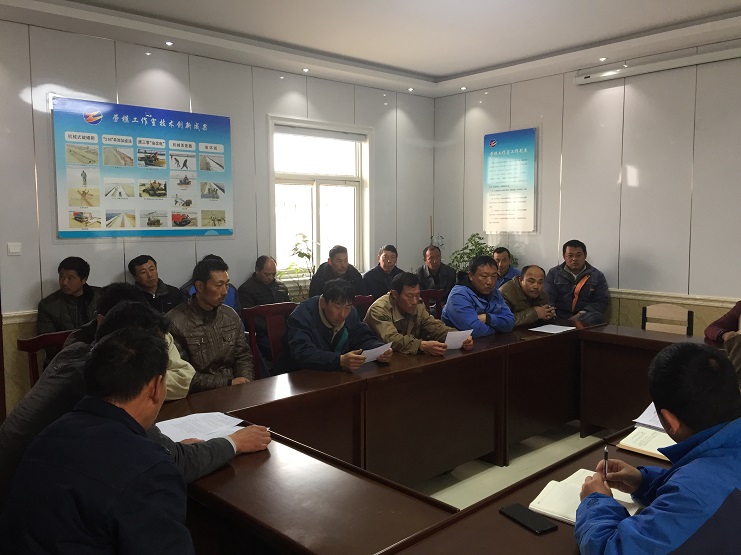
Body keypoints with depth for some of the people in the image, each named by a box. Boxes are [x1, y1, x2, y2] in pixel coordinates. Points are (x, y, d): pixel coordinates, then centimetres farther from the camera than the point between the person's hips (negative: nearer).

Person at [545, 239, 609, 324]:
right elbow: (547, 297, 2)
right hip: (559, 315, -1)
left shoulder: (597, 276, 12)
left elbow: (602, 301, 3)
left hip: (584, 315, 1)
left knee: (596, 317, -33)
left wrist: (581, 314, -12)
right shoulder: (553, 273, 13)